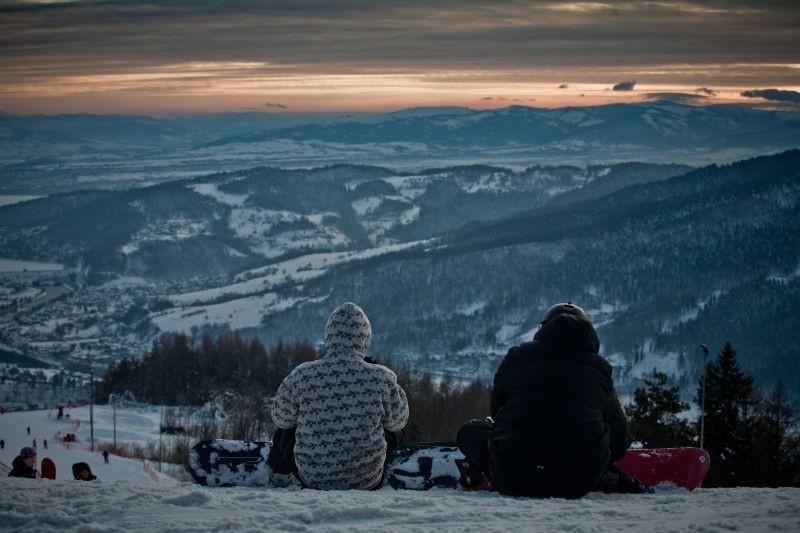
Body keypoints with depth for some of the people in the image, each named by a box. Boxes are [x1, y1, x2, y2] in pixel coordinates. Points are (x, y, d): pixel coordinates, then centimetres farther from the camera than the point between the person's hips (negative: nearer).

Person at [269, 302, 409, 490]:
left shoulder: (302, 376, -16)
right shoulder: (380, 378, -16)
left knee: (285, 430, 29)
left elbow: (282, 418, 0)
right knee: (394, 431, 29)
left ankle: (280, 475, 50)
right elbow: (398, 420, 0)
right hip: (366, 481, 0)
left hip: (312, 479, 0)